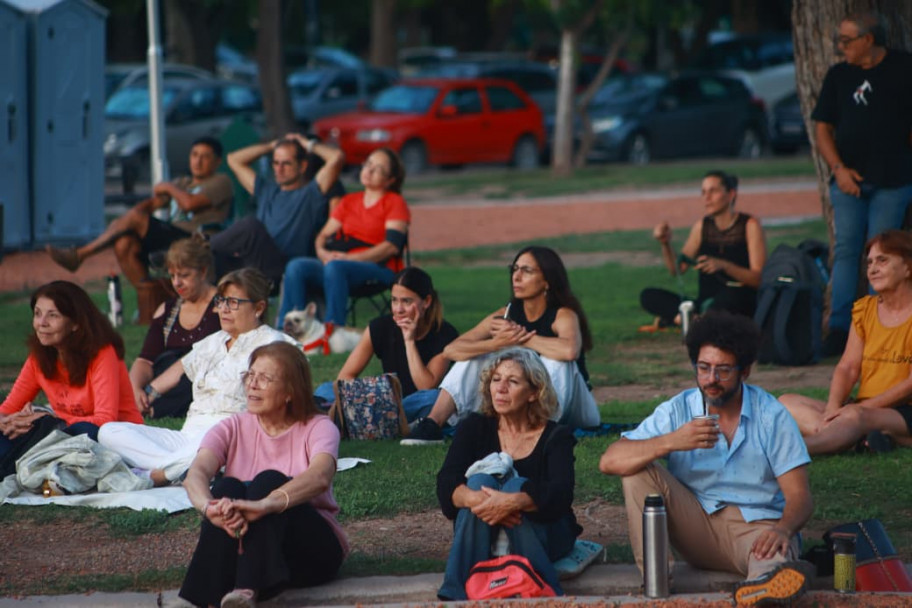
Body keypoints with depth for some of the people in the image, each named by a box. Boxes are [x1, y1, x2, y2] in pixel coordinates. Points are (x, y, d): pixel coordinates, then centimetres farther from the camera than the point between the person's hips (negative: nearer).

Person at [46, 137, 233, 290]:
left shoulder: (221, 182, 4)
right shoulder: (182, 183, 30)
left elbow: (189, 203, -13)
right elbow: (152, 203, 18)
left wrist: (169, 188, 5)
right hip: (169, 238, 8)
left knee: (134, 217, -22)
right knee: (124, 244, -19)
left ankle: (79, 255, -16)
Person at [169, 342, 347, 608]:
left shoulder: (318, 428, -5)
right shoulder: (233, 428, 3)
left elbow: (320, 477, -28)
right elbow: (196, 474, -17)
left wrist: (265, 505, -48)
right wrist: (210, 507, -42)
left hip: (312, 549, -2)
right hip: (242, 546, 2)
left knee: (269, 481, -29)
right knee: (228, 487, -26)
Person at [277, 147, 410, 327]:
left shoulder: (395, 202, 7)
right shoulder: (348, 201, 25)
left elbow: (392, 246, -7)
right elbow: (324, 235, 20)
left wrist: (350, 258, -16)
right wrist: (323, 252, -6)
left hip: (379, 269, -6)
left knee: (335, 267, -38)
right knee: (296, 267, -23)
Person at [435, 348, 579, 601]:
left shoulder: (555, 437, -7)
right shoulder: (475, 428, -1)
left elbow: (560, 494, -25)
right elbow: (446, 484, -16)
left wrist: (513, 502, -45)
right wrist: (474, 498, -40)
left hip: (543, 536, -2)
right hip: (483, 537, 2)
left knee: (516, 486, -29)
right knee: (480, 481, -27)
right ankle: (457, 593, -38)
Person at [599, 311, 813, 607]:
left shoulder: (771, 416, -2)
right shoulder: (677, 411, 1)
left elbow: (799, 495, -7)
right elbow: (609, 462, -11)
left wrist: (783, 529, -32)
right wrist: (671, 442, -27)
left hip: (757, 526, -3)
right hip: (697, 526, 3)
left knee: (777, 550, -39)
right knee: (639, 470, -16)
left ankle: (766, 583, -76)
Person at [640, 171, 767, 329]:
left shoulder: (750, 225, -4)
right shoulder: (702, 226, 11)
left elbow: (759, 279, -12)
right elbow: (677, 269, 11)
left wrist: (723, 265, -27)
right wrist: (666, 244, -8)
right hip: (705, 303, 5)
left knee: (730, 296, -42)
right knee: (648, 296, -15)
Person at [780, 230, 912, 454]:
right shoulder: (864, 309, 15)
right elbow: (847, 367, 7)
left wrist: (862, 406, -18)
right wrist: (833, 408, -13)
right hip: (864, 408, 8)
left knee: (855, 417, -40)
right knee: (786, 402, -12)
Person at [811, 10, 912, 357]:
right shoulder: (838, 75, 10)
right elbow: (823, 129, 10)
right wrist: (838, 168, -4)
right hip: (848, 179, 3)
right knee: (845, 250, -3)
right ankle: (839, 329, -5)